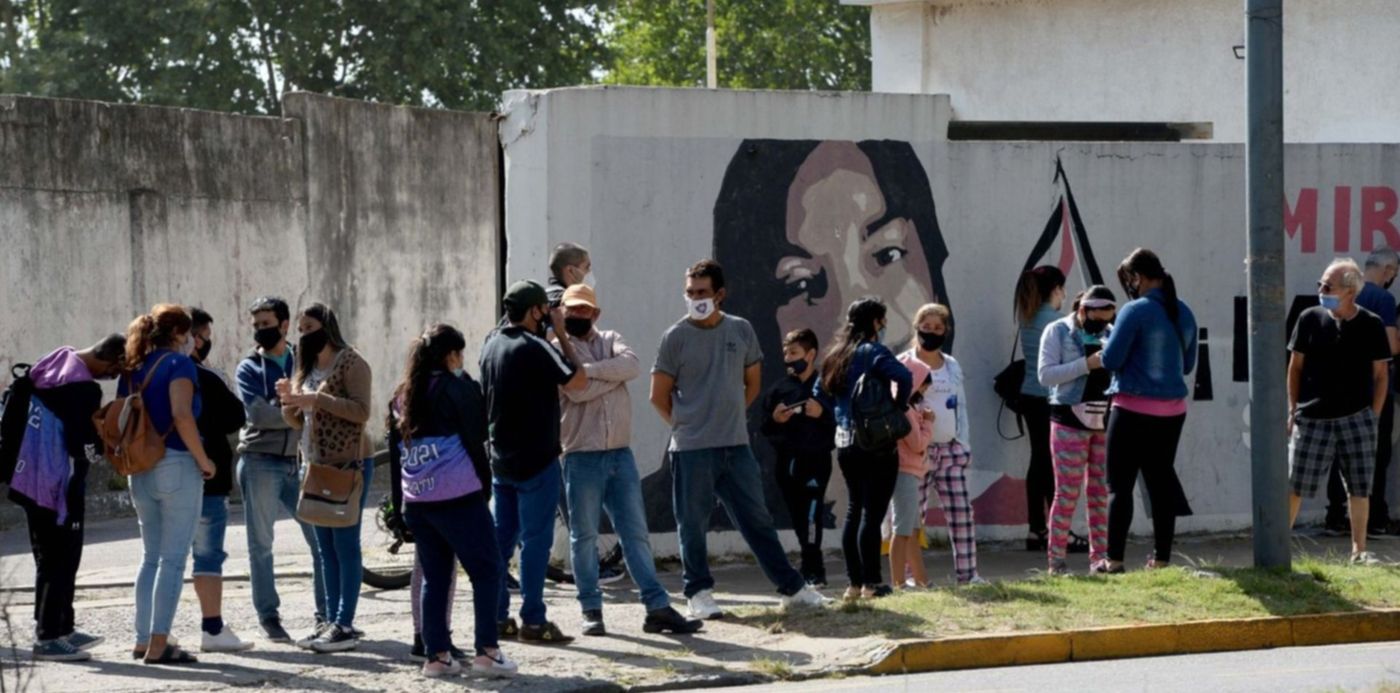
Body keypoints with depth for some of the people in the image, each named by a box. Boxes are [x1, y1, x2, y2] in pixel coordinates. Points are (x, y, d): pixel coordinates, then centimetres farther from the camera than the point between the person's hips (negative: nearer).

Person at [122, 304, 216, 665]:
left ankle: (144, 640, 16)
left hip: (140, 470, 7)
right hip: (176, 465, -7)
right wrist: (203, 460, -13)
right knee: (173, 559, -3)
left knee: (151, 556, 17)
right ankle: (158, 645, -5)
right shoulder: (178, 364, -8)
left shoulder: (132, 370, 13)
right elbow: (181, 416, -22)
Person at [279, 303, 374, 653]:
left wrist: (317, 400, -22)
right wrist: (289, 400, -3)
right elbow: (297, 422, 18)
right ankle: (331, 621, 11)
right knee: (325, 547, 8)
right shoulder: (306, 368, 16)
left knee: (345, 543, -8)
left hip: (349, 464, -8)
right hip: (317, 466, 8)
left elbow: (361, 410, -18)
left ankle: (345, 626, -9)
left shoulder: (350, 362, -7)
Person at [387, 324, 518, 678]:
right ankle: (487, 651, -7)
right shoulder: (458, 389, -6)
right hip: (457, 498, -6)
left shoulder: (402, 396, 13)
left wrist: (399, 502, 18)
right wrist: (484, 487, 5)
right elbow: (476, 438, -6)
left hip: (416, 500, 6)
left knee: (435, 576, 12)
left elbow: (395, 451, 15)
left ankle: (437, 654, 9)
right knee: (486, 570, 0)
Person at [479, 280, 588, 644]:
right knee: (535, 540, -4)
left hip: (500, 460, 8)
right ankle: (533, 621, -4)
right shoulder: (534, 347, -17)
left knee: (501, 538, 12)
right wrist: (563, 335, -10)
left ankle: (497, 617, 14)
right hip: (536, 460, -8)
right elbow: (577, 380, -19)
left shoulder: (491, 347, 9)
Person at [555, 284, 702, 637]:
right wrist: (614, 374, -6)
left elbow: (632, 365, -9)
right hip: (582, 457, -4)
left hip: (620, 453, 4)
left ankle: (657, 607, 3)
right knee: (584, 536, 3)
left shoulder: (610, 340, 13)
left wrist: (590, 370, -16)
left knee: (636, 532, 4)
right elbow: (577, 390, -17)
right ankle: (591, 610, 11)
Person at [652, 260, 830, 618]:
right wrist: (687, 426, 4)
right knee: (693, 525, 2)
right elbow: (659, 396, 1)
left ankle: (792, 587, 12)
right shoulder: (676, 337, -4)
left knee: (757, 519, 8)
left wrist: (728, 417, 12)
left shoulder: (741, 330, 5)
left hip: (736, 445, 3)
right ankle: (699, 593, 13)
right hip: (691, 451, -3)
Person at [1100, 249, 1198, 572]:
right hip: (1172, 410, 6)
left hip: (1133, 409, -6)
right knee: (1161, 483, 12)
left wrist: (1104, 348, 7)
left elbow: (1111, 359, -13)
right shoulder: (1184, 313, 8)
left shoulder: (1136, 311, -14)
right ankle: (1162, 559, 13)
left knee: (1120, 486, 0)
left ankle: (1114, 560, -1)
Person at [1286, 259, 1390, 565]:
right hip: (1312, 419, 0)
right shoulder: (1310, 319, 0)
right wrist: (1293, 409, 4)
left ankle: (1359, 551, 12)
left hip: (1356, 419, 0)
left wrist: (1373, 414, 1)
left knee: (1360, 488, 3)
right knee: (1294, 485, 1)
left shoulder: (1371, 325, -1)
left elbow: (1381, 373, 6)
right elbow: (1296, 366, 7)